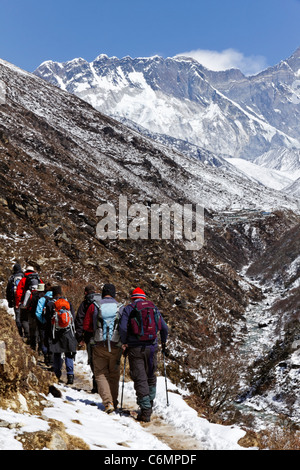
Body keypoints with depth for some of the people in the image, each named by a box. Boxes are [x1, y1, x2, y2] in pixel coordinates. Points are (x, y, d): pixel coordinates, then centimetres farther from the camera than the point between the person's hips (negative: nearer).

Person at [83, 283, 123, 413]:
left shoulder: (94, 306, -3)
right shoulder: (120, 308, -3)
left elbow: (86, 327, 1)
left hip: (99, 346, -1)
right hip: (115, 347, 1)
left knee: (101, 374, 5)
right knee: (114, 375, 16)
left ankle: (108, 402, -9)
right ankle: (114, 402, 24)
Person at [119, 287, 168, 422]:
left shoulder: (128, 309, 1)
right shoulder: (154, 308, 11)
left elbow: (122, 327, -11)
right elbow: (164, 327, 8)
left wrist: (124, 343, 1)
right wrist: (163, 342, 23)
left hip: (135, 348, -3)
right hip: (152, 347, 3)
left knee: (140, 379, -2)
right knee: (151, 376, 20)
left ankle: (146, 411, -6)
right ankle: (149, 404, 29)